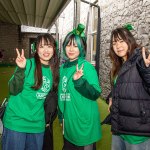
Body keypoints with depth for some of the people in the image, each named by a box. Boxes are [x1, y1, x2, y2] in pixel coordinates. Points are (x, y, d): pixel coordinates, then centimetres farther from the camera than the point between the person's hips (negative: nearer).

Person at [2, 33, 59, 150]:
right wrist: (21, 70, -30)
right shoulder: (28, 64, -12)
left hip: (37, 123, 5)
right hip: (16, 121, -5)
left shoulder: (54, 70, 3)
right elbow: (13, 91, -17)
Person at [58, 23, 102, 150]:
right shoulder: (63, 67, 5)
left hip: (84, 124, -7)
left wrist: (79, 81, -35)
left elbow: (95, 94, -20)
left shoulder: (86, 66, -14)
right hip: (68, 123, 7)